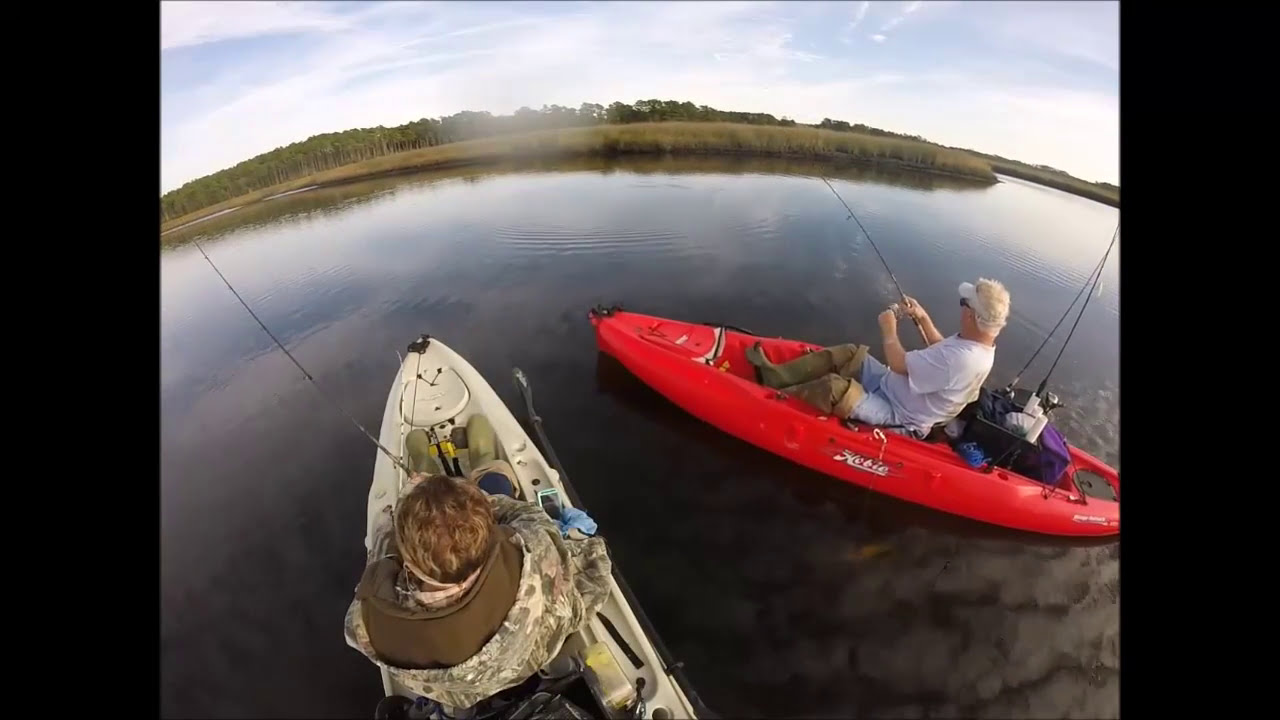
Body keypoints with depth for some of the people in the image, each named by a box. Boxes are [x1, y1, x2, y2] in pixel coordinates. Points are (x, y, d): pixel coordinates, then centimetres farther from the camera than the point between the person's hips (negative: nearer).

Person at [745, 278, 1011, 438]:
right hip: (894, 388, 10)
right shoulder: (979, 343, -2)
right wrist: (924, 319, 4)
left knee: (834, 386, -31)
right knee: (849, 353, 2)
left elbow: (898, 364, -26)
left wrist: (889, 329, -11)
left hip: (897, 415, -10)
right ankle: (776, 375, -3)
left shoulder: (961, 359, -32)